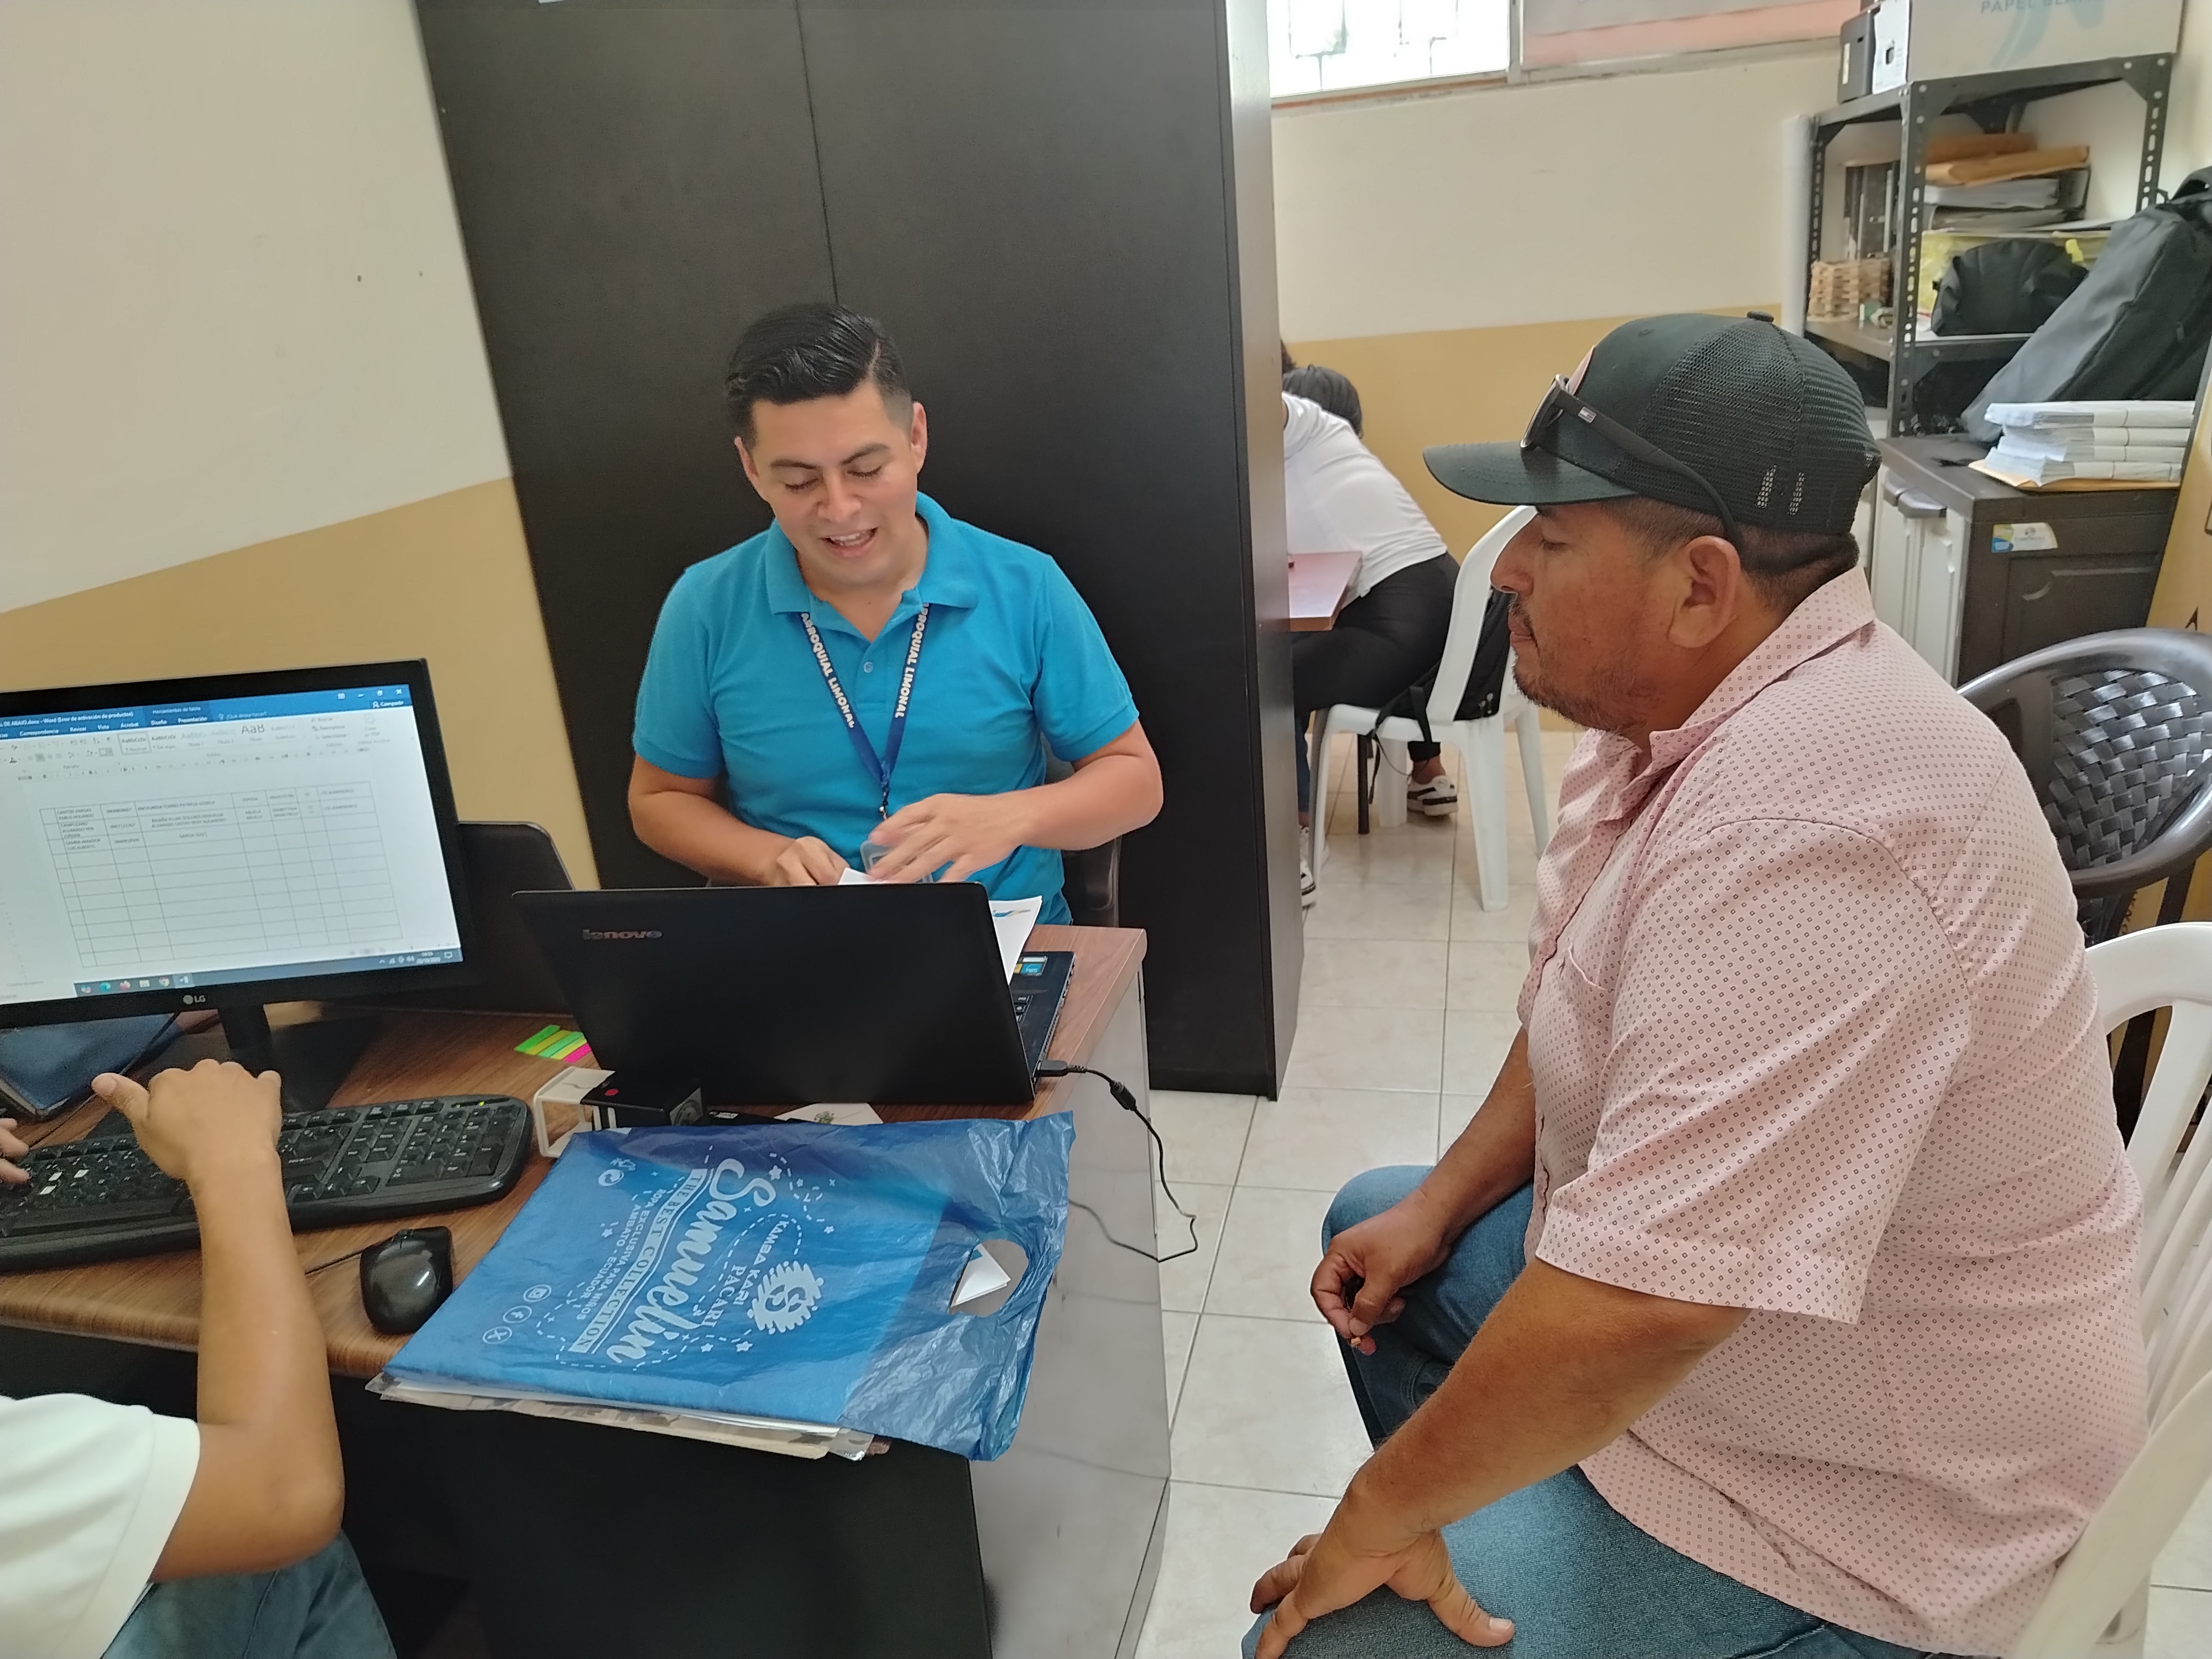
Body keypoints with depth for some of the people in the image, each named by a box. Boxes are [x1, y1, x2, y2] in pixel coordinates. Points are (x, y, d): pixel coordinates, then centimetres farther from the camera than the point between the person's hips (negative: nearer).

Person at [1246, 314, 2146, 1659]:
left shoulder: (1799, 825, -35)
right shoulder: (1688, 707, -3)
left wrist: (1381, 1510, -21)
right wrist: (1440, 1206, 4)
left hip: (1854, 1508, -9)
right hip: (1672, 1285, 9)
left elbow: (1637, 1311, -36)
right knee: (1375, 1229, 22)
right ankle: (1479, 1535, 37)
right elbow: (1582, 1018, 10)